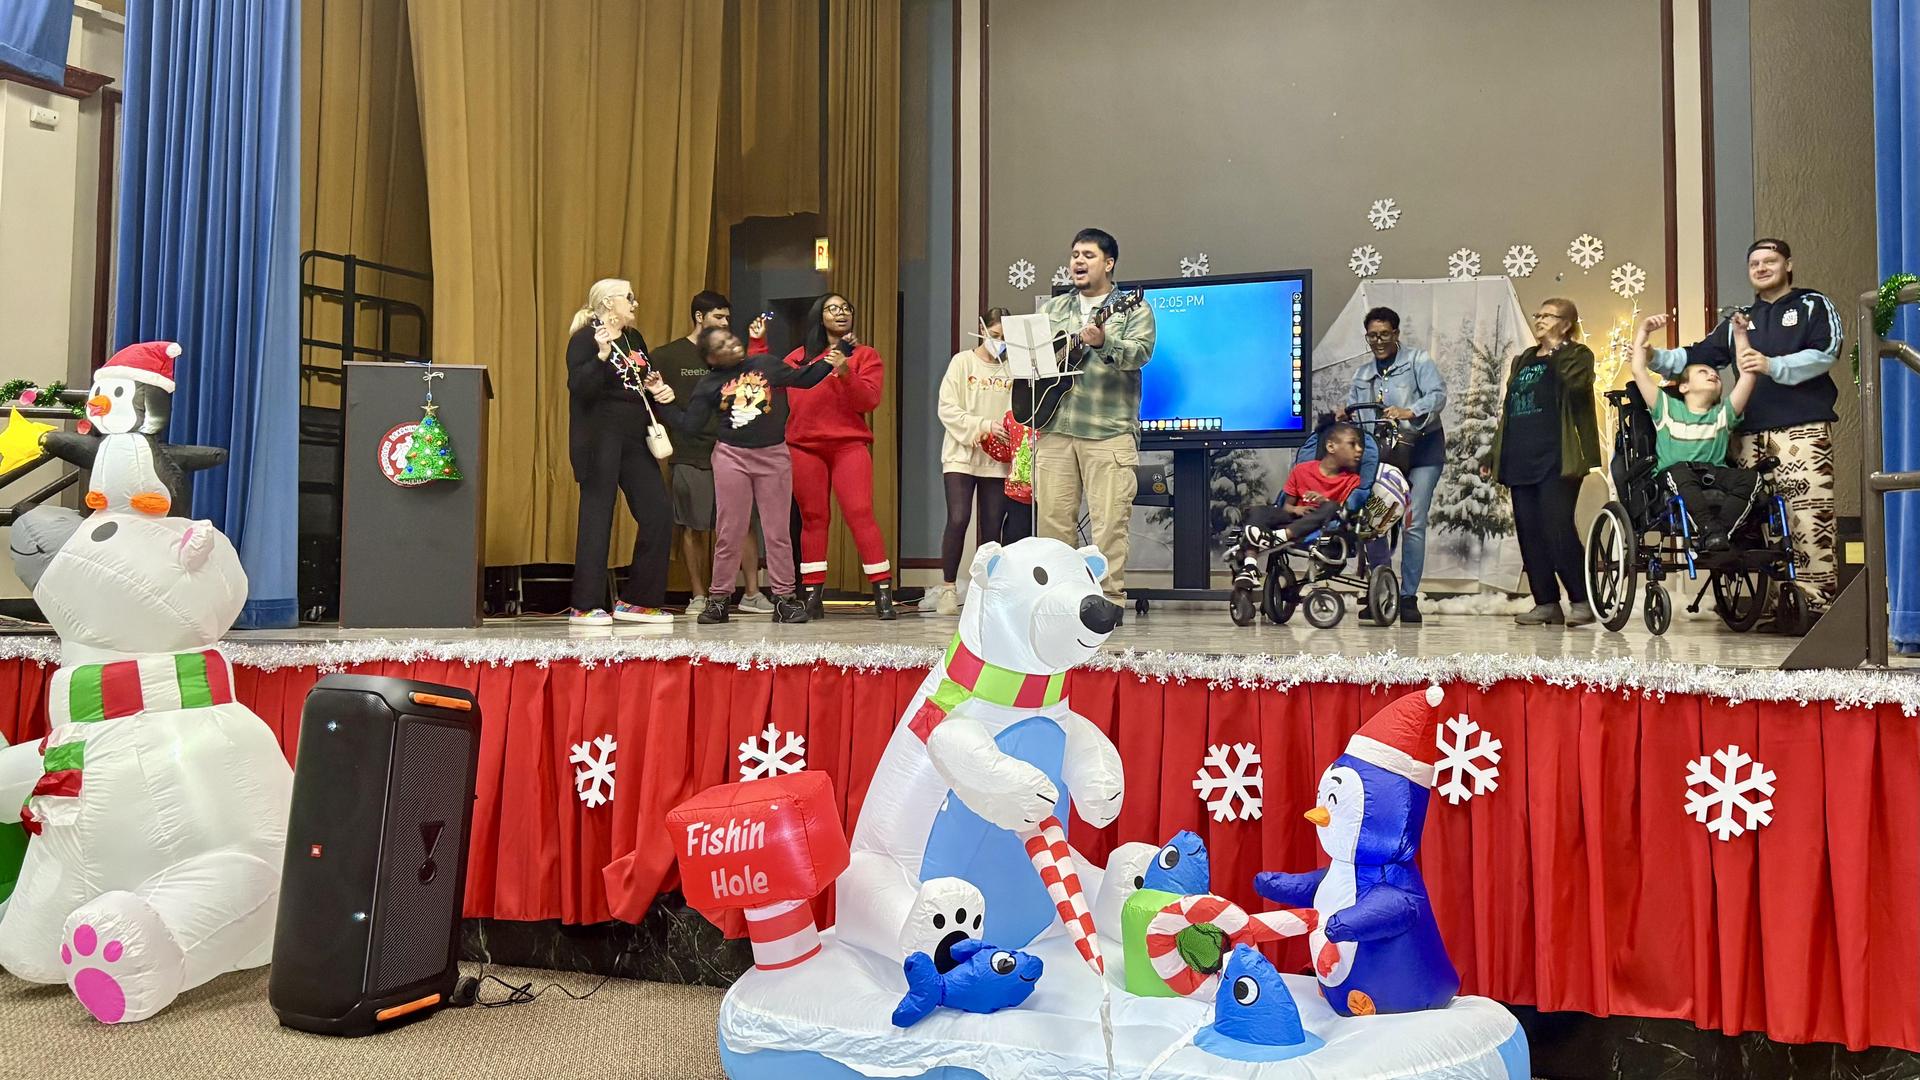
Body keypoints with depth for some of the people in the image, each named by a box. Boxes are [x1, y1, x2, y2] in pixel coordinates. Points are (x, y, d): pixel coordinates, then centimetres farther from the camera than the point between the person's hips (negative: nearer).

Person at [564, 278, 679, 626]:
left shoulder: (634, 338, 17)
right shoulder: (585, 338, -6)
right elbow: (578, 386, -18)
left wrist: (659, 390, 7)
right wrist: (602, 355, -30)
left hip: (635, 441, 8)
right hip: (600, 439, -7)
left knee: (657, 513, 2)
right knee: (597, 517, -5)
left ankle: (635, 600, 12)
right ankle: (584, 606, 4)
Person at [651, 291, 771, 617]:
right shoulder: (667, 356, 6)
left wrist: (756, 343, -1)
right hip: (689, 454, -3)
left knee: (745, 523, -2)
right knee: (694, 527, 1)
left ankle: (752, 593, 3)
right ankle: (699, 596, 10)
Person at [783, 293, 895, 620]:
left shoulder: (865, 355, 9)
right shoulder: (798, 357, 17)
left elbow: (870, 400, -4)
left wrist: (846, 373, -18)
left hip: (849, 445, -3)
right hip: (804, 447, 3)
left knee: (860, 514, -12)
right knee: (813, 518, 4)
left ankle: (883, 592, -10)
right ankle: (812, 594, 7)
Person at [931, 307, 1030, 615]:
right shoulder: (962, 361, 2)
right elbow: (947, 409, -5)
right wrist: (983, 426, -16)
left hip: (997, 459, 2)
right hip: (961, 454, -2)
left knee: (992, 526, 3)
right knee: (957, 519, -12)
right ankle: (948, 589, -1)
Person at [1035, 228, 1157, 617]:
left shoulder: (1133, 309, 6)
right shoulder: (1053, 309, 20)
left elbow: (1141, 352, -11)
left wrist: (1104, 342, -29)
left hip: (1109, 432, -4)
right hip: (1055, 427, 4)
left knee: (1109, 521, -7)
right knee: (1052, 516, 3)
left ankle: (1109, 596, 1)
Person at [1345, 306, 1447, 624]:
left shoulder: (1418, 360, 1)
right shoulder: (1362, 375, 17)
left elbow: (1437, 395, -13)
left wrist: (1408, 412, -31)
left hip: (1421, 449, -4)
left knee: (1413, 523, -11)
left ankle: (1409, 597, -7)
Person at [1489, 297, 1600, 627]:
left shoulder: (1577, 355, 4)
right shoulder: (1522, 360, 23)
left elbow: (1576, 383, -20)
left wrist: (1556, 348, -11)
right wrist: (1494, 457, 19)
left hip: (1555, 460, -7)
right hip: (1521, 460, 7)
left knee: (1557, 528, -13)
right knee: (1528, 533, 4)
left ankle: (1582, 601, -3)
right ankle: (1546, 603, 9)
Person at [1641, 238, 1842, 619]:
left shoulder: (1813, 306, 10)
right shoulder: (1738, 321, 24)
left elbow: (1825, 354, -6)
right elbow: (1695, 357, 19)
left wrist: (1772, 366, -20)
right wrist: (1651, 355, 3)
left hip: (1803, 429, -5)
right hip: (1751, 433, 5)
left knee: (1809, 516, -13)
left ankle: (1820, 601, -12)